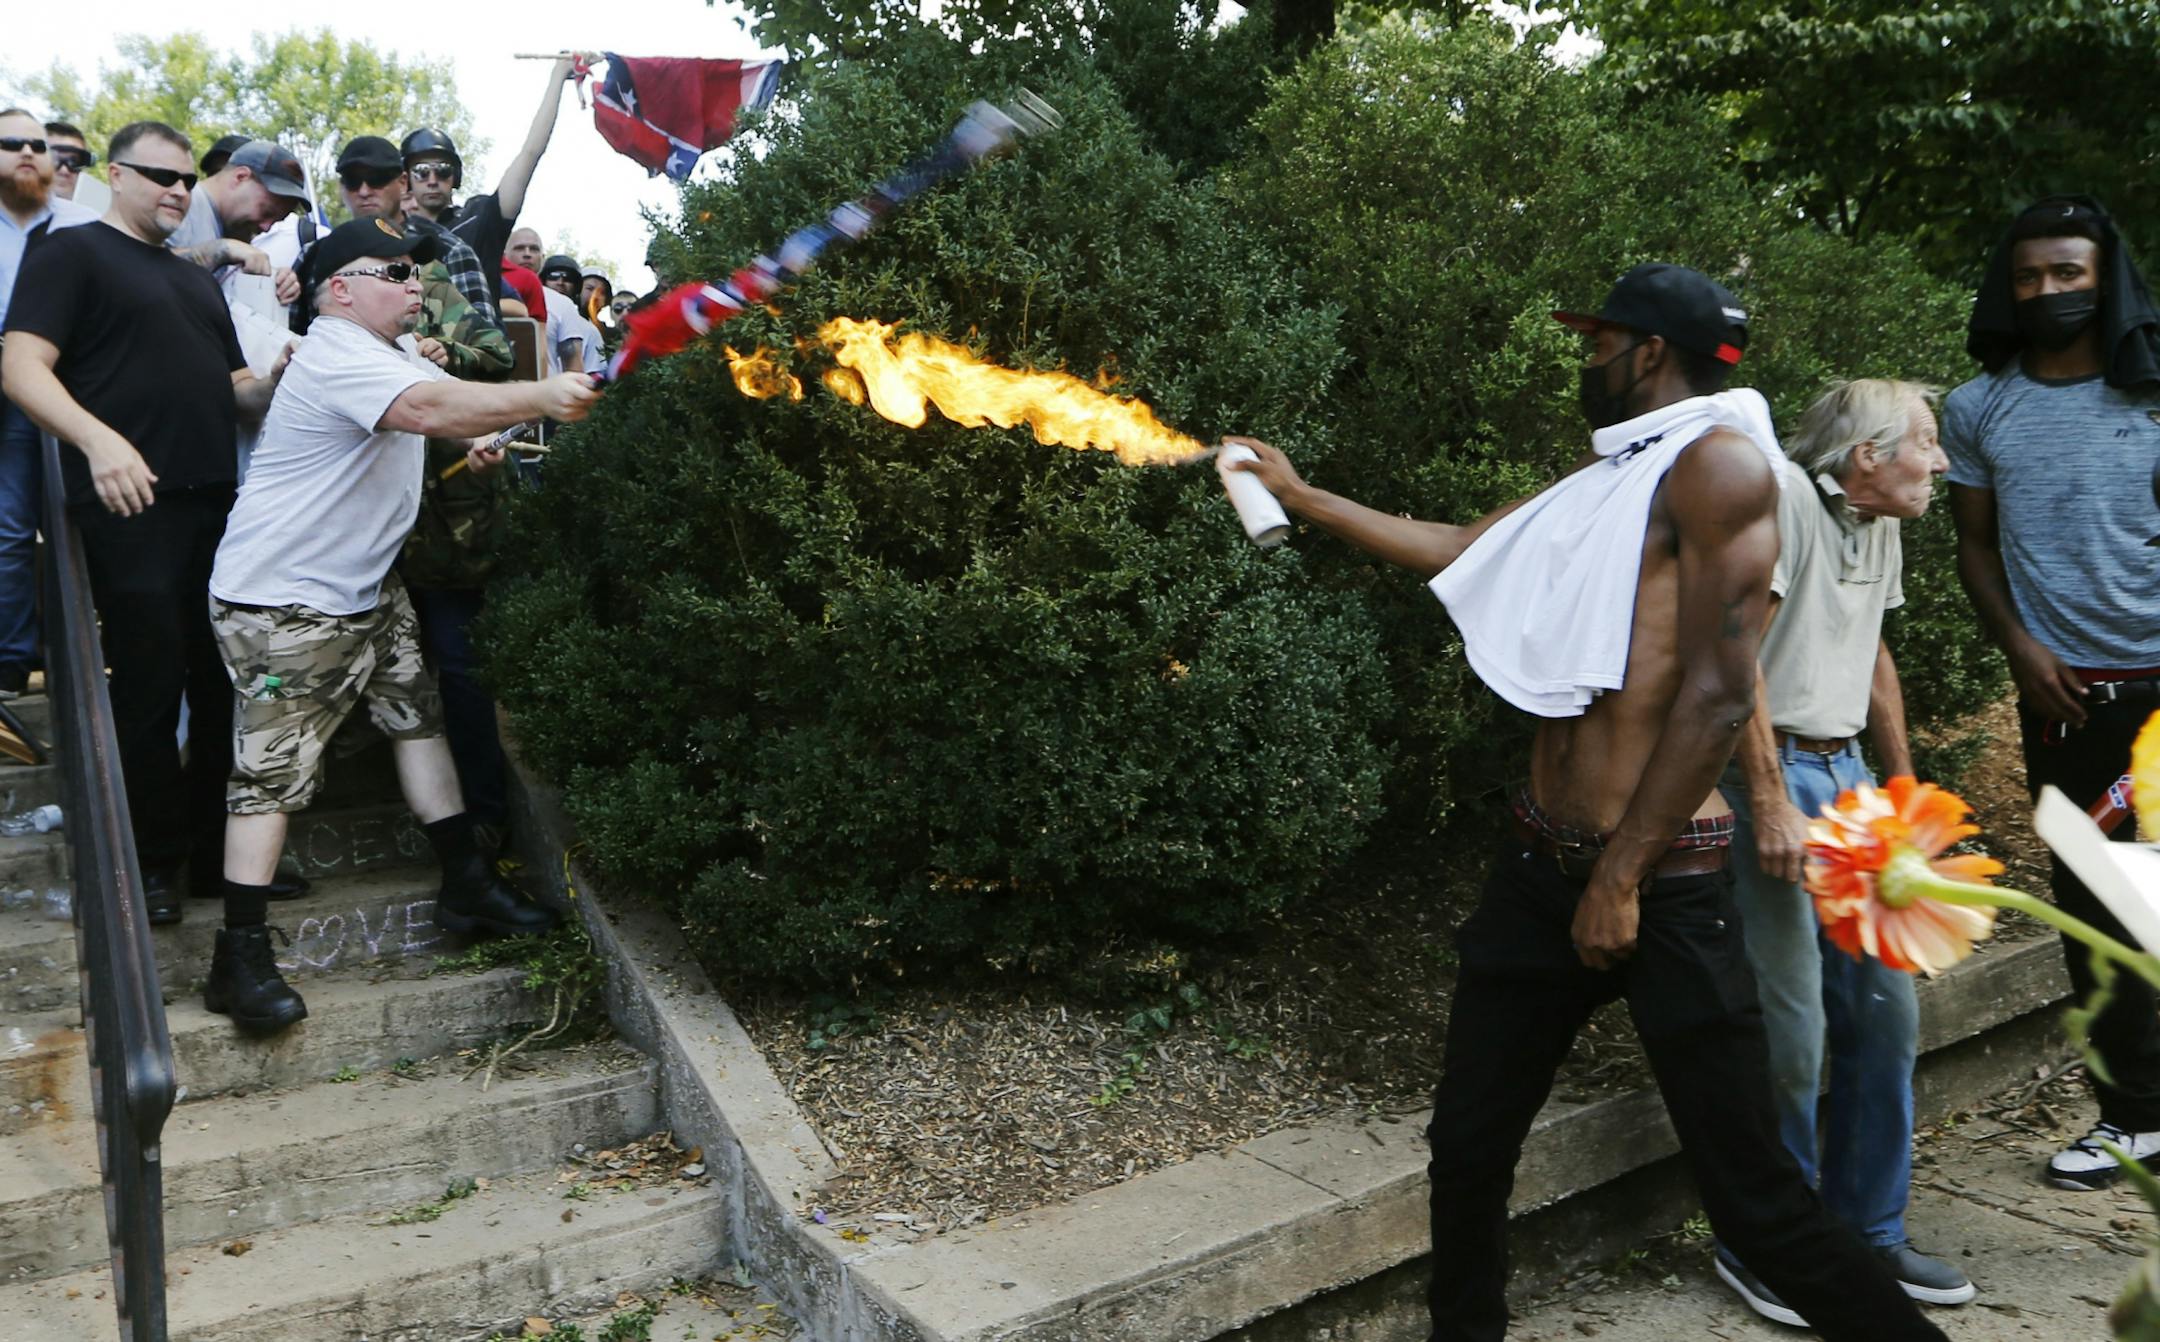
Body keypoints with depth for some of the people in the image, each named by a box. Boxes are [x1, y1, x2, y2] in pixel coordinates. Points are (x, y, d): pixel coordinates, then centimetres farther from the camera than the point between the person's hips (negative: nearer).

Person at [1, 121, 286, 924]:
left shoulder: (197, 280, 23)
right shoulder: (70, 254, 1)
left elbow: (232, 389, 24)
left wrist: (278, 383, 1)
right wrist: (98, 439, -28)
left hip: (217, 501, 7)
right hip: (132, 504, -7)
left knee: (227, 680, 9)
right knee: (150, 686, -1)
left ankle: (222, 846, 22)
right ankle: (154, 863, 12)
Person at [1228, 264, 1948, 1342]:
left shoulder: (1717, 461, -10)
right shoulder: (1604, 477, 16)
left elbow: (1718, 693, -17)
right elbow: (1459, 550, 28)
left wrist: (1621, 879, -17)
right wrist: (1300, 494, 33)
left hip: (1663, 884, -8)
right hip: (1539, 866, 8)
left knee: (1753, 1197, -3)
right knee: (1467, 1148, 11)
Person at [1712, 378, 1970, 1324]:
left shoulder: (1879, 524, 15)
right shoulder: (1779, 493, -14)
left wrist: (1904, 784, 23)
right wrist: (1770, 802, -22)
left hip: (1845, 772, 9)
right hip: (1767, 774, -9)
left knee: (1886, 1010, 10)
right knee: (1790, 1027, -7)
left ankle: (1868, 1231, 25)